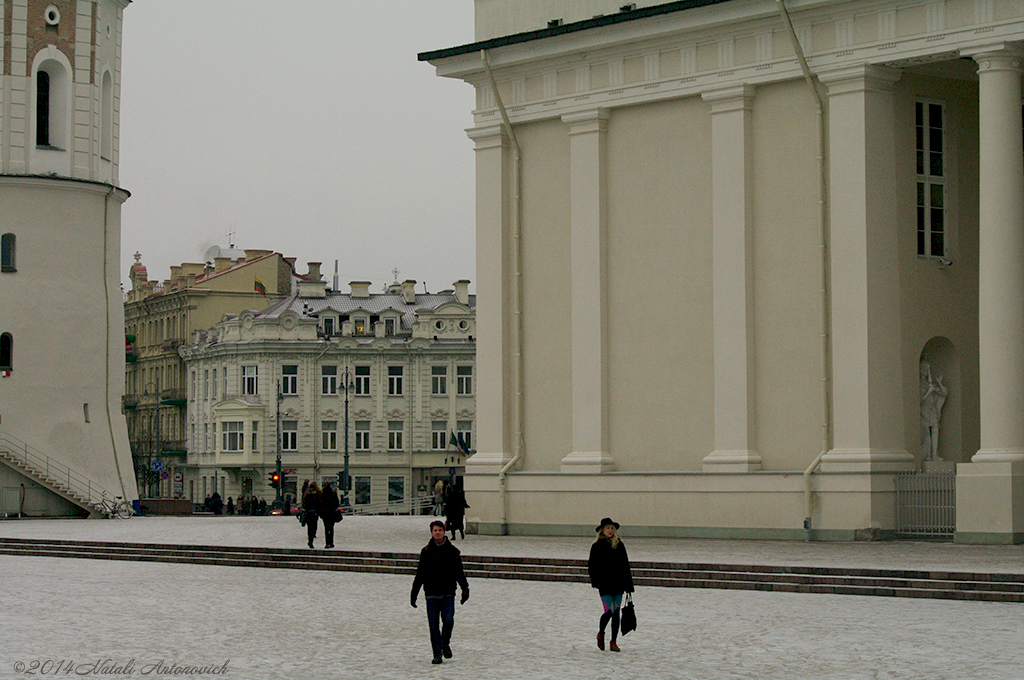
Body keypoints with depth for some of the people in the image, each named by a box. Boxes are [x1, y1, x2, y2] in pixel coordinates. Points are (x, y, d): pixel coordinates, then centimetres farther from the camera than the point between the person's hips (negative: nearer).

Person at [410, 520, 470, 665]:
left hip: (448, 593, 0)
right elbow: (420, 574, 10)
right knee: (434, 625, -2)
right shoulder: (426, 551, 6)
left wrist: (465, 588, 0)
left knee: (448, 620, -12)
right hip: (431, 593, 0)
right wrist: (413, 594, 8)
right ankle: (437, 654, 4)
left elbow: (459, 572, 12)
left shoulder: (452, 551, 7)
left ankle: (445, 643, 16)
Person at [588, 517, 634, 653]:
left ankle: (614, 642, 11)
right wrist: (595, 581, -12)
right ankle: (601, 633, 17)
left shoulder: (619, 545, 9)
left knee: (616, 612, 3)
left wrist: (628, 585, 7)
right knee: (610, 611, -11)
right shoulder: (597, 546, 0)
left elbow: (625, 565, 11)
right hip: (605, 585, -3)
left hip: (618, 584, 3)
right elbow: (592, 566, 0)